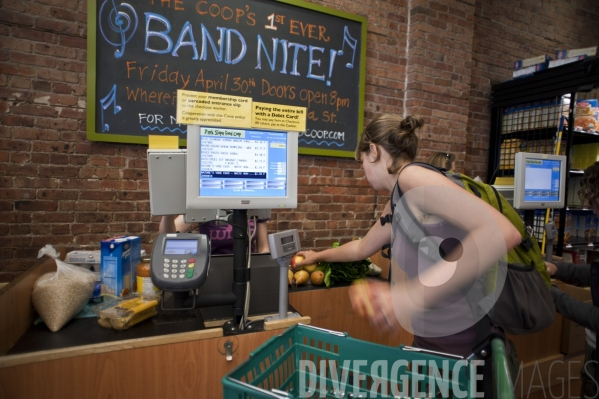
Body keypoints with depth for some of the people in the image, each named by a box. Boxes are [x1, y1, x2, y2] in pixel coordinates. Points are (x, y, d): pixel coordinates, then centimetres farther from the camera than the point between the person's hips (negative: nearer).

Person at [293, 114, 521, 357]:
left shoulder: (411, 176, -19)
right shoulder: (396, 204, 8)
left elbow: (502, 232, -30)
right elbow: (362, 248, 24)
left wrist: (415, 294, -34)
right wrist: (319, 256, 37)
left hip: (466, 341, -8)